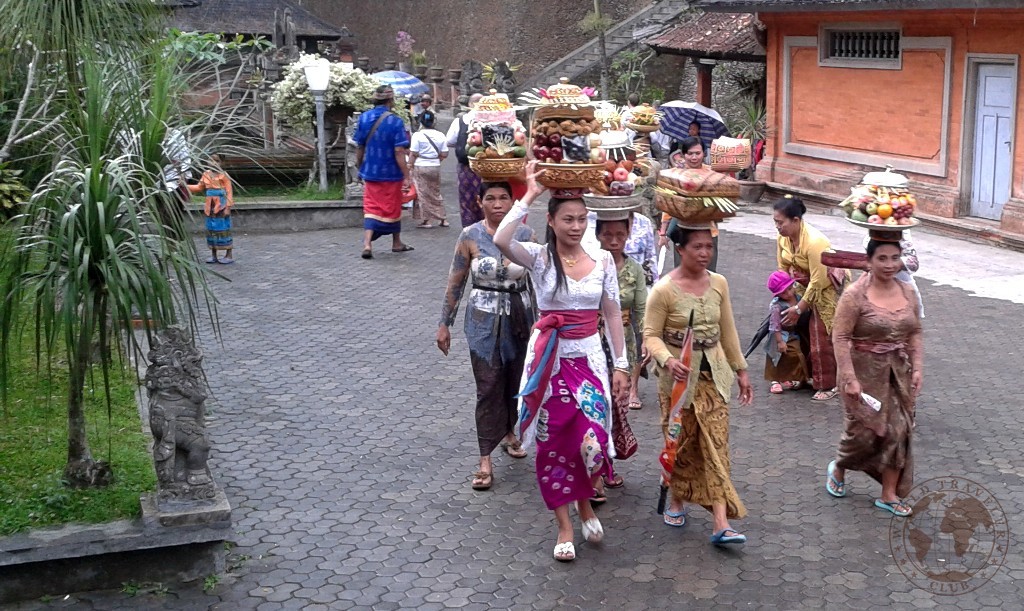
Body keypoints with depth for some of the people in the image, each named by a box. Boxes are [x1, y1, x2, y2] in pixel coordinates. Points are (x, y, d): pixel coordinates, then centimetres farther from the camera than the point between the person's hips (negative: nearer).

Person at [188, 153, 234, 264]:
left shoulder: (224, 176, -7)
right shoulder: (206, 175, 9)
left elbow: (229, 192, -8)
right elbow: (199, 187, 19)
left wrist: (228, 207, -13)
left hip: (221, 207, -6)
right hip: (210, 207, 6)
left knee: (224, 230, -4)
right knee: (211, 230, 8)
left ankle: (229, 255, 3)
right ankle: (213, 255, 17)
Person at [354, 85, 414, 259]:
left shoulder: (364, 118, -1)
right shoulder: (395, 121, -15)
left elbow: (359, 148, 7)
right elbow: (399, 151, -18)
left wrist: (360, 167, 20)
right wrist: (407, 176, -15)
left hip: (369, 173, 3)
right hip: (391, 173, -3)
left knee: (371, 209, 6)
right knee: (392, 208, 13)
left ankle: (367, 244, -10)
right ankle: (396, 243, 29)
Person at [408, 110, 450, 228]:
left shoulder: (418, 135, -11)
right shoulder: (440, 135, 1)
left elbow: (413, 154, -11)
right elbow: (444, 154, 1)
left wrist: (410, 166, 0)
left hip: (421, 167, -4)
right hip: (436, 167, 4)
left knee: (423, 193, 4)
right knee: (436, 193, 15)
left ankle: (426, 220, 4)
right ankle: (442, 219, 17)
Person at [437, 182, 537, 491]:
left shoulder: (525, 234, -2)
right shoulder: (470, 237, -7)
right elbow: (455, 283, -1)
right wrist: (444, 324, 0)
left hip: (520, 317, 3)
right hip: (484, 320, -2)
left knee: (515, 381, 14)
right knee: (489, 387, -5)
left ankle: (508, 431, 41)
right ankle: (485, 460, 0)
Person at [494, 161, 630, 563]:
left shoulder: (603, 260, 2)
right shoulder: (539, 258, -6)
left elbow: (613, 314, 6)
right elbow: (501, 241, -27)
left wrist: (621, 365, 4)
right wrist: (529, 196, -21)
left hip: (589, 359, 1)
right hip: (549, 361, -1)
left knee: (591, 442, -10)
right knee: (552, 444, 5)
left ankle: (585, 504, 22)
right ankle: (565, 526, 22)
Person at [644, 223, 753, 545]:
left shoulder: (718, 284, 2)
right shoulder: (664, 290, -13)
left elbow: (728, 331, 10)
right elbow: (651, 335, -12)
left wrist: (741, 370, 13)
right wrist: (667, 360, -31)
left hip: (713, 376, 3)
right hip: (679, 378, -3)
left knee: (716, 445, -3)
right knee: (681, 442, 10)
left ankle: (721, 523, -7)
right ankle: (677, 501, 34)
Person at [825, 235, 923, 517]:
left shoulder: (907, 292, 3)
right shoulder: (855, 295, -15)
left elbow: (915, 333, 11)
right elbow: (841, 337, -16)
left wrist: (917, 368, 1)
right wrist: (850, 378, -21)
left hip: (898, 374, 5)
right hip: (865, 372, -5)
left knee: (899, 431, 5)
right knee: (863, 430, 1)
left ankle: (889, 494, 18)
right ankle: (838, 468, 33)